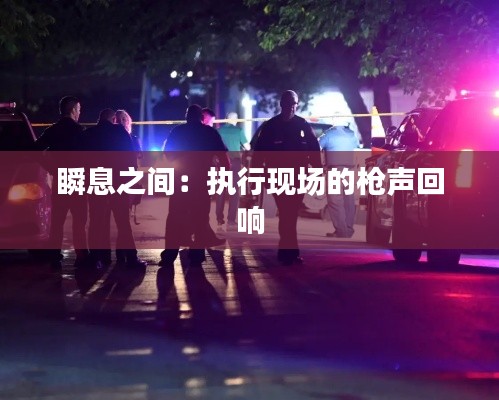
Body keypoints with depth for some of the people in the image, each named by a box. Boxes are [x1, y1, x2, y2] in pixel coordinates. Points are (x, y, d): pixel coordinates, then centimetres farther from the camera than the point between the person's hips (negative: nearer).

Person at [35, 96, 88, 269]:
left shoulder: (51, 131, 6)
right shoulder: (78, 130, -9)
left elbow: (36, 150, 0)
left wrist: (51, 168, 4)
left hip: (59, 180, 4)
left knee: (57, 220, 8)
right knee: (79, 219, 2)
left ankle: (54, 257, 5)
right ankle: (81, 256, 0)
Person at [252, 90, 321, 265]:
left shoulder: (303, 125, 4)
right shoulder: (270, 126, -1)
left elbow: (314, 149, 6)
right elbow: (259, 152, -1)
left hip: (298, 177, 2)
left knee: (291, 215, 7)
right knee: (286, 215, -9)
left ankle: (286, 251, 16)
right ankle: (290, 252, -9)